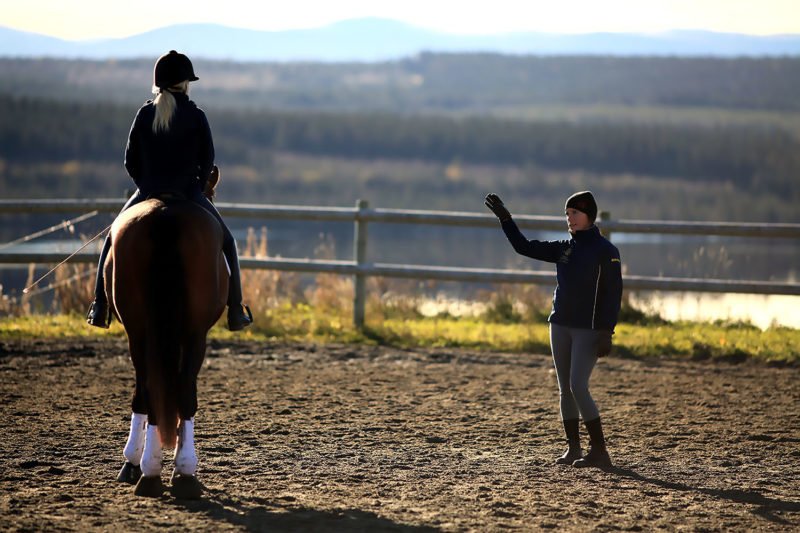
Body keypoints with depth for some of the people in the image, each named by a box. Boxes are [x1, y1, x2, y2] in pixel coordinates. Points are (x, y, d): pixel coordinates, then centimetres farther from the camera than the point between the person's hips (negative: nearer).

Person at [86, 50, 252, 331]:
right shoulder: (196, 116, -5)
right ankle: (235, 311, 11)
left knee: (114, 239, 23)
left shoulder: (145, 114, 1)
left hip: (148, 194, 2)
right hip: (188, 193, -2)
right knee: (226, 242, 17)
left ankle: (100, 307, 14)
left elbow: (130, 161, 3)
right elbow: (207, 161, -2)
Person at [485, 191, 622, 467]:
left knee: (578, 387, -14)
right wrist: (505, 218, 5)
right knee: (565, 389, 7)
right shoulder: (564, 248, 11)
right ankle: (573, 449, 13)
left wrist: (607, 333, -17)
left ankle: (599, 450, -9)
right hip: (560, 326, 7)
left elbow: (613, 294, -11)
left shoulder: (606, 251, -7)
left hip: (589, 330, -7)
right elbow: (524, 247, 13)